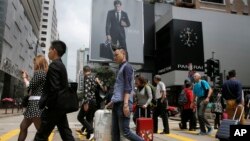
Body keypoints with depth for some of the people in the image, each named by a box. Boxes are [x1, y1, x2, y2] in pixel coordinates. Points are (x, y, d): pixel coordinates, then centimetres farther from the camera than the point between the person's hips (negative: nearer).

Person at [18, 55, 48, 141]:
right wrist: (27, 78, 19)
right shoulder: (45, 73, 18)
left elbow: (30, 86, -12)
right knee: (23, 126, 20)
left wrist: (24, 78, 6)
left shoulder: (39, 73, -10)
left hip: (36, 103, -10)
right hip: (35, 103, 10)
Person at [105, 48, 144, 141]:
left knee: (125, 131, -9)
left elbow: (127, 87, -15)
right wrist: (111, 102, 25)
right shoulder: (120, 68, 23)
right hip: (117, 103, 9)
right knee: (115, 131, 7)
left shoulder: (127, 67, -4)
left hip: (123, 103, -9)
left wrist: (126, 104, -24)